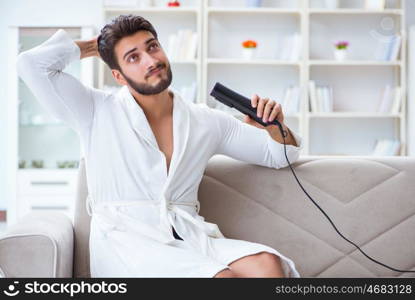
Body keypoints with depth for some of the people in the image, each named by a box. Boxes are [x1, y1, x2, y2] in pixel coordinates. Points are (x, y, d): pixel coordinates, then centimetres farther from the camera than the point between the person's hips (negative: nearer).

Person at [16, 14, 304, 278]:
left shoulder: (206, 121, 15)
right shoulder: (99, 112, 6)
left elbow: (279, 155, 22)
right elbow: (32, 63, -3)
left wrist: (275, 127, -1)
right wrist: (93, 45, 10)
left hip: (191, 238, 4)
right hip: (125, 242, -3)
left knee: (267, 264, -28)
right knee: (222, 276, -31)